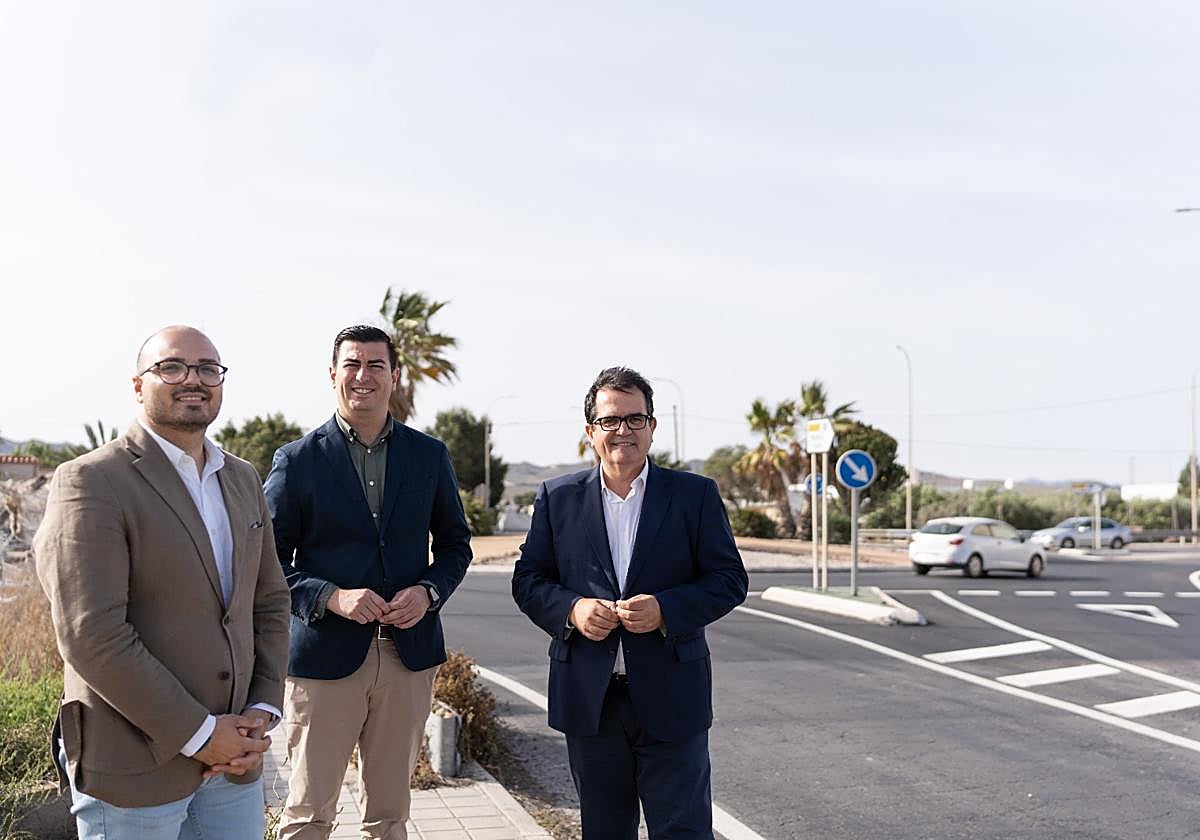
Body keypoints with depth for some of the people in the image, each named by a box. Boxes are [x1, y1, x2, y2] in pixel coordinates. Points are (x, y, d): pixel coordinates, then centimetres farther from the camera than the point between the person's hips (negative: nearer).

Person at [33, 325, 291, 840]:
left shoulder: (243, 481, 11)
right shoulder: (90, 483, -11)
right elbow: (92, 636, -18)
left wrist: (263, 710, 0)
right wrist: (198, 733, -16)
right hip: (131, 769, -6)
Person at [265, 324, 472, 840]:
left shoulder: (429, 455, 7)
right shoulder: (296, 460, -2)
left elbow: (455, 543, 13)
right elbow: (269, 561, -1)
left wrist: (429, 591, -6)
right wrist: (331, 597, -17)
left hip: (409, 654, 3)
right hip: (324, 656, -2)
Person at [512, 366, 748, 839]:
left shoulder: (695, 495, 1)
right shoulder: (557, 498, 6)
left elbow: (729, 580, -1)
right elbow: (528, 581, 7)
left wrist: (666, 609, -18)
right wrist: (571, 608, -14)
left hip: (670, 697, -2)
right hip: (589, 698, 2)